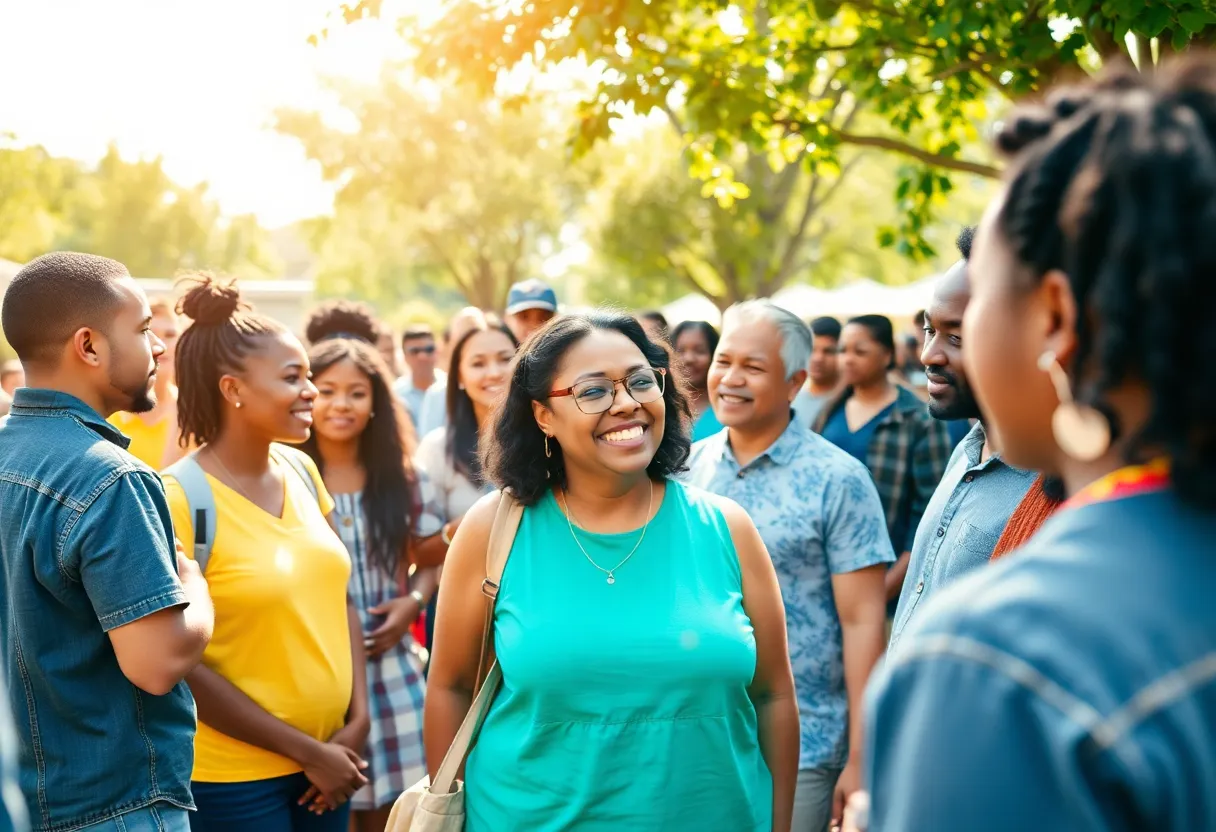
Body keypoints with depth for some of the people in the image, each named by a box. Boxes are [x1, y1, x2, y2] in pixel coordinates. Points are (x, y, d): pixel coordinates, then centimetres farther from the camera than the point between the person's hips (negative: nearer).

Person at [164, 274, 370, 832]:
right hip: (233, 780, -6)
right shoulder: (181, 498, -16)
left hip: (328, 759, 6)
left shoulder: (300, 470, 2)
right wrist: (307, 751, -13)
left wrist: (358, 720, 0)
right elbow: (182, 667, -16)